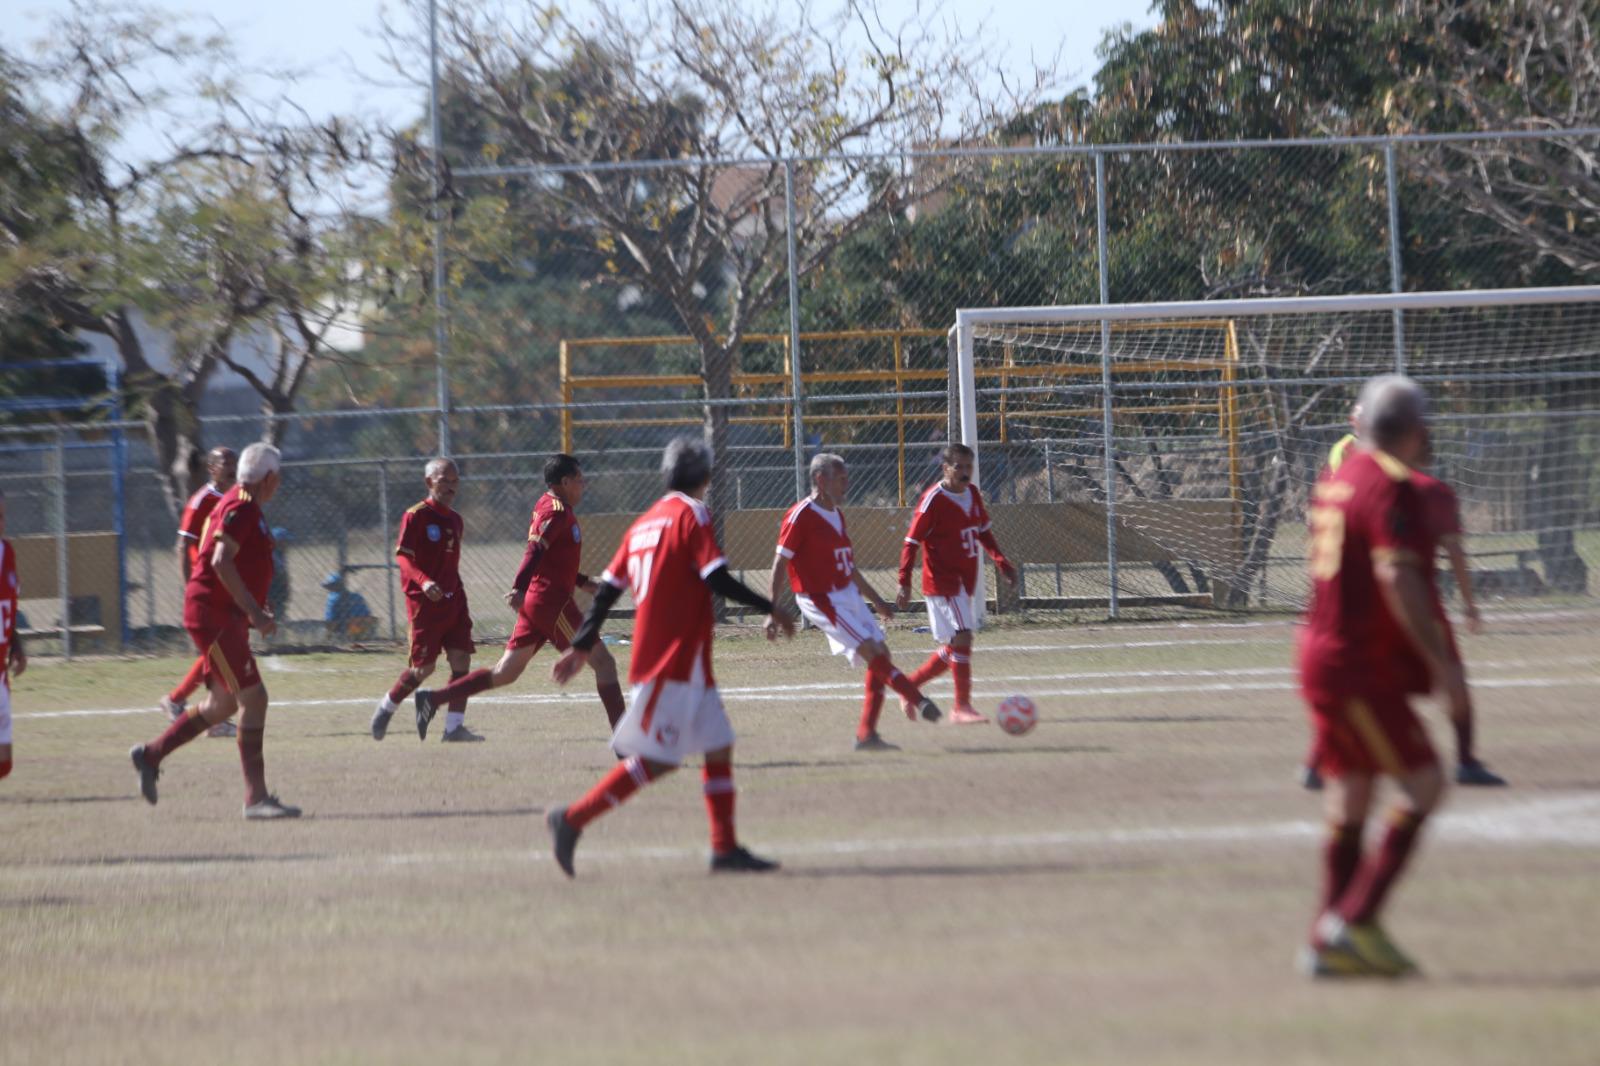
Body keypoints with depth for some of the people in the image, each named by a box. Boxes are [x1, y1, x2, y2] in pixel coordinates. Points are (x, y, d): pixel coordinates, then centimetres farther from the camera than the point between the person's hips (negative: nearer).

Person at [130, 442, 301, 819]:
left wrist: (254, 611, 22)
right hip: (213, 614, -10)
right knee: (252, 698, -12)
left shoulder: (245, 507, 16)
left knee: (222, 704, 16)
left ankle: (151, 754, 26)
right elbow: (221, 562, -25)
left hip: (224, 615, 10)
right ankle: (256, 797, -12)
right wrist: (255, 611, -24)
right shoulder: (241, 508, -15)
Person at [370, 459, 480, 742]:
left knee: (461, 659, -5)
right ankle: (386, 708, 21)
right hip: (424, 601, -7)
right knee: (423, 666, -4)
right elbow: (403, 555, -14)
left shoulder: (455, 520, 15)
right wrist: (424, 581, -29)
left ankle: (454, 727, -3)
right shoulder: (416, 516, -8)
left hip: (452, 599, 7)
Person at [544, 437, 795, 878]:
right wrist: (771, 610, -8)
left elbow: (608, 589, 14)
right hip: (678, 656, -9)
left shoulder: (644, 523, 16)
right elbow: (717, 579, -16)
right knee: (656, 758, -10)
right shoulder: (692, 515, -7)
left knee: (718, 748, 11)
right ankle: (573, 819, -11)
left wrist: (581, 647, 15)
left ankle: (726, 848, 9)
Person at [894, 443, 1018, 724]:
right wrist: (904, 583, -17)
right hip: (942, 582, -8)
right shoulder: (933, 500, -14)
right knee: (962, 638, -16)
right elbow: (911, 543, -13)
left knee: (954, 648, 11)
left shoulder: (973, 493, 8)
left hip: (965, 582, 8)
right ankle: (962, 706, -13)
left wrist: (1002, 562, 14)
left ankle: (910, 684, 26)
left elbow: (983, 531, 23)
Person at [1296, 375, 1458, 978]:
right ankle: (1355, 919, -13)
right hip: (1362, 670, -9)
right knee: (1422, 786, -7)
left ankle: (1329, 941, 13)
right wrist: (1440, 661, -23)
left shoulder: (1335, 481, 14)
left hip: (1322, 655, 9)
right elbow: (1397, 577, -24)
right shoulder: (1393, 488, -14)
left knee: (1348, 799, 12)